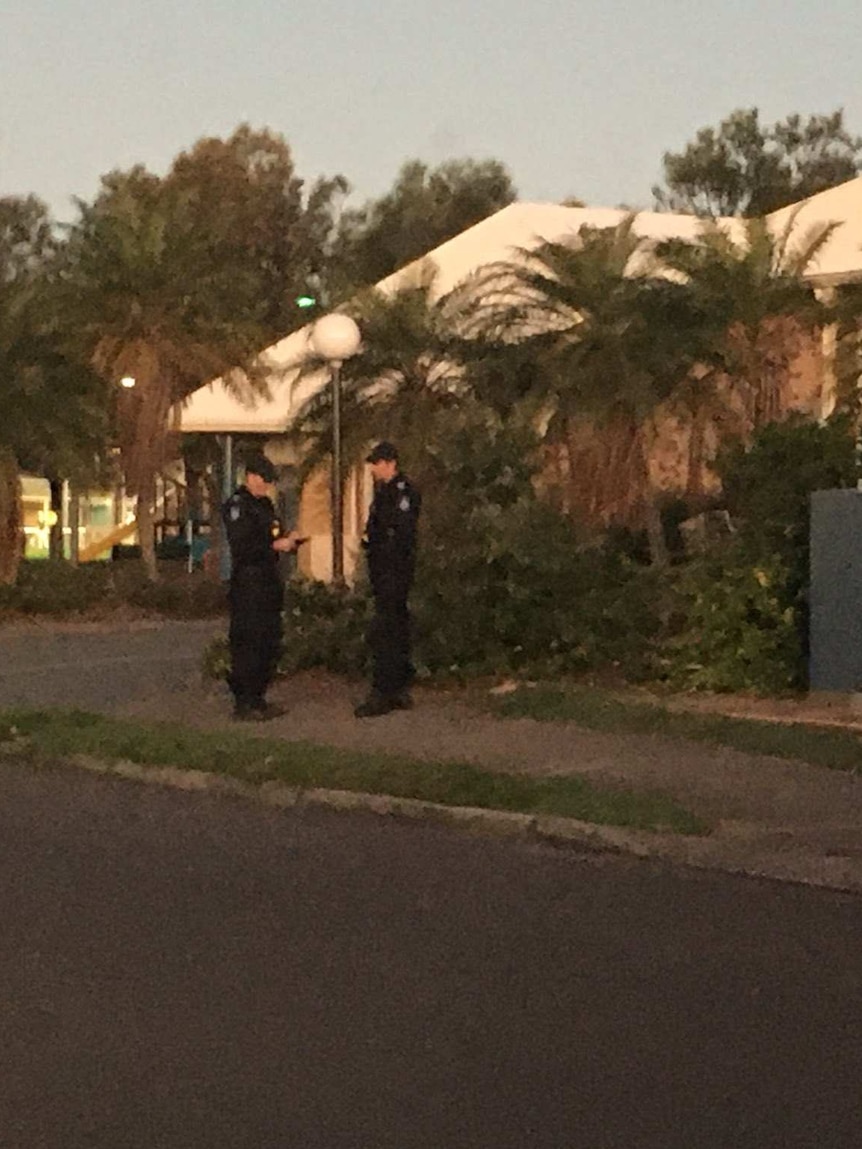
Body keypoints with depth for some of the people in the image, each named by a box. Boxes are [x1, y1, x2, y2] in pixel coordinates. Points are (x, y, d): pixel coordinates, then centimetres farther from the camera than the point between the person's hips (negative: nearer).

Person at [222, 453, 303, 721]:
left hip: (269, 581, 10)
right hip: (248, 581, -10)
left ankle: (258, 700, 18)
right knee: (247, 645, -8)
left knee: (269, 643, 11)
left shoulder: (264, 504, 18)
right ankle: (243, 704, -5)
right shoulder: (237, 505, -11)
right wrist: (276, 545, -19)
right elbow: (241, 548, -19)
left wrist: (288, 540, 6)